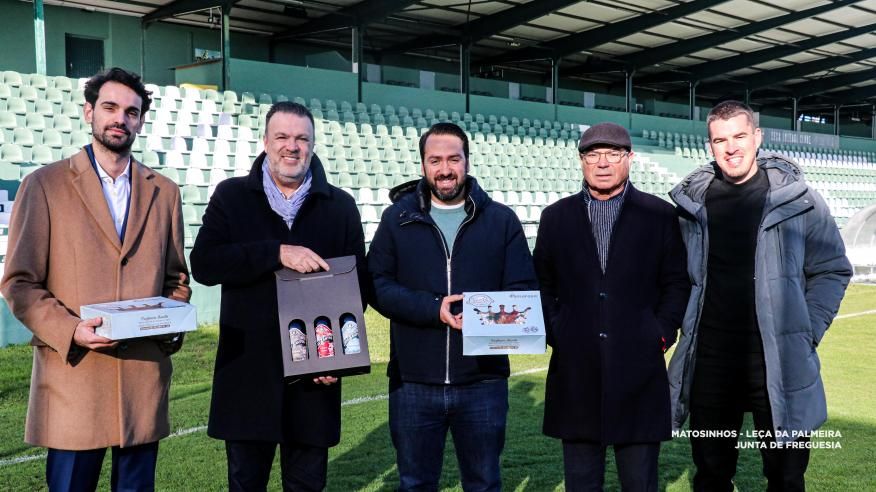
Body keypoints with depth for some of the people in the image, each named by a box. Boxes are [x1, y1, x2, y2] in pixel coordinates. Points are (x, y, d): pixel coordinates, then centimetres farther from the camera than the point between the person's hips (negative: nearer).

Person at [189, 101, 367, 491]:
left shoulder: (340, 206, 6)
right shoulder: (232, 196, 3)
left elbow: (357, 284, 6)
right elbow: (203, 264, -10)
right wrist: (278, 252, -21)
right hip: (247, 371, 0)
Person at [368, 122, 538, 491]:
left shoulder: (501, 219, 4)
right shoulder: (398, 217, 5)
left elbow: (524, 290, 1)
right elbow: (377, 284, -2)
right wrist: (433, 309, -17)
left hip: (483, 381, 0)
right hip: (413, 381, 0)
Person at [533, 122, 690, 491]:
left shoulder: (660, 215, 5)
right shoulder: (556, 217, 10)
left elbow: (677, 284, 5)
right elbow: (542, 285, 12)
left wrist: (660, 335, -5)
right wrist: (554, 334, 0)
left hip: (639, 370, -1)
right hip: (575, 372, 2)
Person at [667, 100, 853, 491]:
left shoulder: (797, 198, -4)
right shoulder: (692, 202, 3)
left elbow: (832, 269, 4)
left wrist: (808, 331, -4)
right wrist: (683, 325, 6)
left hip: (781, 359, -2)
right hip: (710, 358, 2)